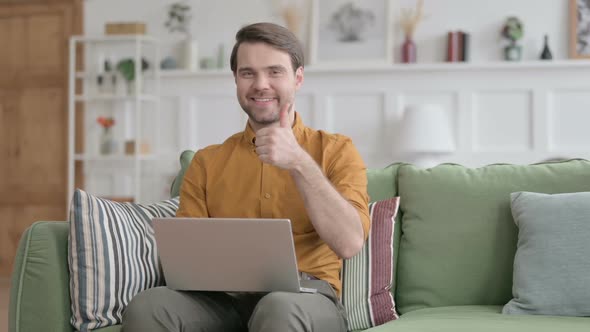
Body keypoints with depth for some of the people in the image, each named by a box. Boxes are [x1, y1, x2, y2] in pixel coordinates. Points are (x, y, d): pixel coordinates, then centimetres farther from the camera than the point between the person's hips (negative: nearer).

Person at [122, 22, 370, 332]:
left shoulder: (335, 150, 7)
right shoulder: (206, 162, 17)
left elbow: (349, 243, -8)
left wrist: (299, 163, -16)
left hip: (307, 300, -2)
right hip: (225, 300, 3)